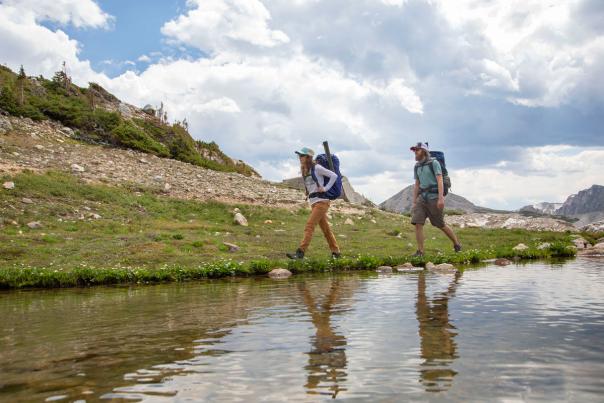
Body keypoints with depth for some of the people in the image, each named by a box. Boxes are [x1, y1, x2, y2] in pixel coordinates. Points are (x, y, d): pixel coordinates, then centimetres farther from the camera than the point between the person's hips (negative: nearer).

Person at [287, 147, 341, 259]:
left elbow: (334, 175, -9)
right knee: (325, 228, 12)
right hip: (313, 202, 8)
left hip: (321, 201, -8)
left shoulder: (316, 168, -9)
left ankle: (300, 252, -20)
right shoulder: (304, 170, 14)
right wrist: (308, 193, 13)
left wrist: (325, 188, -12)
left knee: (309, 226, -16)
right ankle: (335, 252, 20)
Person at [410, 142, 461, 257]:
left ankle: (456, 243, 27)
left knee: (440, 225, 4)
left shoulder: (434, 162, -8)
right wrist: (414, 203, 10)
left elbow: (440, 181, -16)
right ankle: (420, 252, -10)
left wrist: (441, 198, -26)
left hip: (435, 197, -6)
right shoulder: (417, 166, 12)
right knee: (417, 223, -12)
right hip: (422, 198, 6)